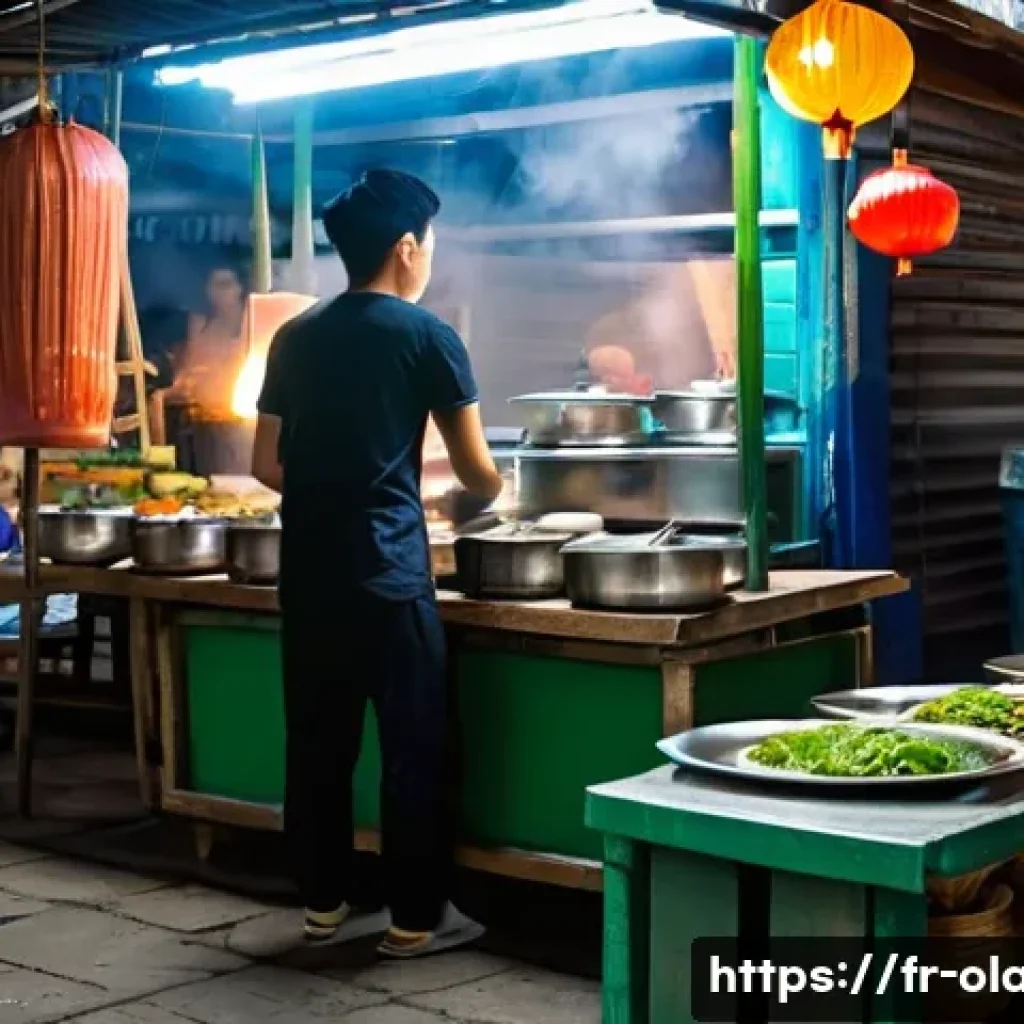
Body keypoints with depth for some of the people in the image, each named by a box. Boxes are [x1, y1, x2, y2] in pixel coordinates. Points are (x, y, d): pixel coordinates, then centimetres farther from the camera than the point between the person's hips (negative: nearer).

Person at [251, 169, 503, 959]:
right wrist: (492, 491, 24)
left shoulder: (295, 338, 10)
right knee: (413, 746, 2)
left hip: (308, 573, 6)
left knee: (318, 741, 11)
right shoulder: (427, 335, -4)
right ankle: (416, 918, 8)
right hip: (388, 575, -5)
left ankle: (324, 901, 21)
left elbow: (267, 466, 12)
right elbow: (476, 471, 2)